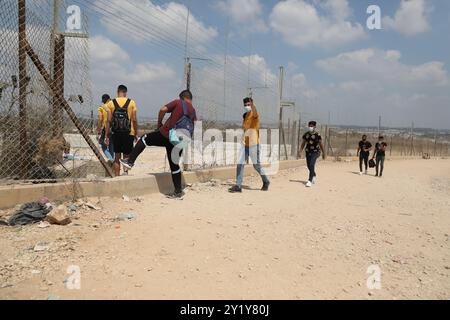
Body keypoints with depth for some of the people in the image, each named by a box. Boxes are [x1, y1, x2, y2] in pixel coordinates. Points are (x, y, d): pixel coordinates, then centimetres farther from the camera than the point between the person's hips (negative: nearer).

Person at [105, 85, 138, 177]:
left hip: (116, 133, 2)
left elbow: (109, 120, -3)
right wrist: (136, 133, 3)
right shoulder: (131, 103, -3)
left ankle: (117, 176, 11)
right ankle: (125, 172, -3)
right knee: (126, 156, 8)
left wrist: (107, 134, 4)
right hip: (129, 133, -1)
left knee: (117, 157, 11)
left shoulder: (111, 103, 0)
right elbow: (134, 120, -5)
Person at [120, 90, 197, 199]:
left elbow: (163, 110, -8)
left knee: (144, 140, 16)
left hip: (165, 134, -4)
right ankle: (178, 192, 14)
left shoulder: (178, 102, 2)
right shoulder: (193, 112, 13)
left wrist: (159, 123, 7)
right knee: (174, 165, 14)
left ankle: (130, 161, 12)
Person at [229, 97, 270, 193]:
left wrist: (252, 104, -54)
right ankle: (238, 186, -1)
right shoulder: (245, 115, 14)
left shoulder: (254, 115, -9)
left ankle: (266, 181, 26)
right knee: (240, 164, -3)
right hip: (245, 144, 6)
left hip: (254, 144, -6)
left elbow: (255, 113, -35)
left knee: (256, 165, 4)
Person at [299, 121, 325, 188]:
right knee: (309, 166, 12)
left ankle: (310, 180, -17)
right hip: (308, 151, 5)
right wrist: (301, 151, 1)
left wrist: (323, 153, 4)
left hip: (315, 151, -5)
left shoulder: (317, 135, -8)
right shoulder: (306, 134, 5)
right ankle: (314, 176, 42)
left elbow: (321, 144, -1)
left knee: (311, 165, -19)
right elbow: (303, 143, 12)